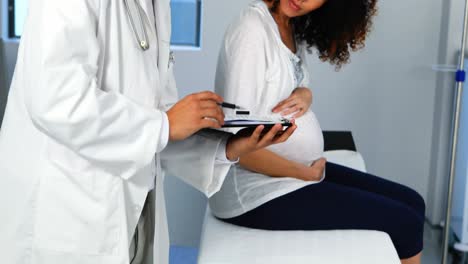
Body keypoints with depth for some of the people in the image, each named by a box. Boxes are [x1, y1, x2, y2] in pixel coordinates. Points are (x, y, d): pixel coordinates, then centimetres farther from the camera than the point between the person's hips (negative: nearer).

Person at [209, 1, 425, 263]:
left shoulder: (293, 24, 5)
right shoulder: (252, 30, -21)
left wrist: (305, 96, -4)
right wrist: (308, 174, -13)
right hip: (260, 189, -9)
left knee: (412, 203, 9)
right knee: (406, 223, -7)